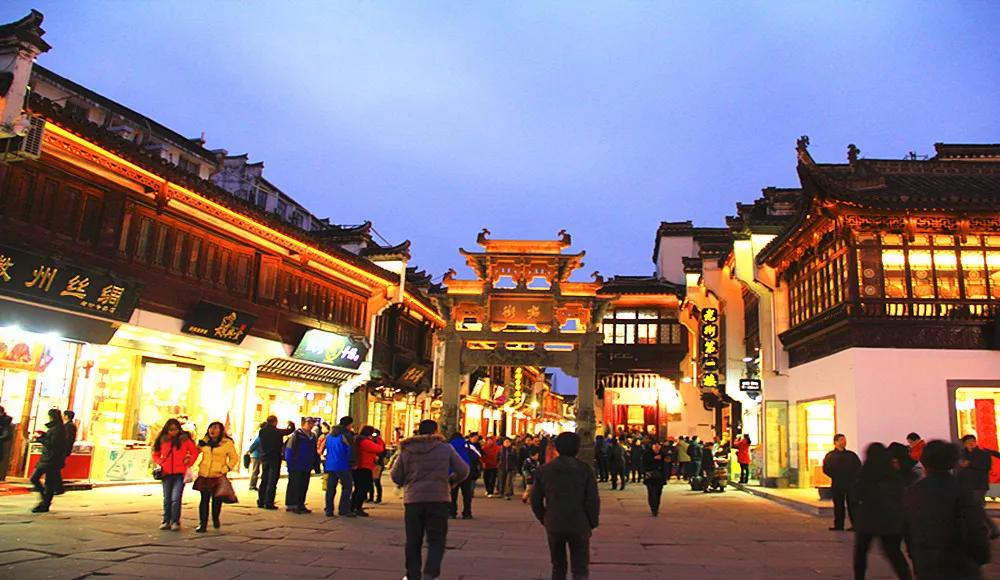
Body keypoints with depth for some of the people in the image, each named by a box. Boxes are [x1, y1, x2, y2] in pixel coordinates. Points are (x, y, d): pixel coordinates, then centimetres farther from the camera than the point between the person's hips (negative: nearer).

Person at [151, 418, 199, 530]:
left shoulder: (184, 439, -2)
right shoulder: (162, 440, 4)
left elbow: (195, 452, 5)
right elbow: (155, 454, 18)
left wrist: (189, 463, -2)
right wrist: (160, 463, 3)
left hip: (180, 473, -3)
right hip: (166, 474, 3)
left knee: (176, 499, -9)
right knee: (167, 499, 12)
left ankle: (175, 522, 2)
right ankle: (166, 521, 23)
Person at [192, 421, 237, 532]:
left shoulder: (227, 443, -3)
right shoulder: (204, 442, 10)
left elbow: (234, 458, 0)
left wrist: (226, 469, -9)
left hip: (218, 476, -3)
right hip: (204, 476, 3)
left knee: (217, 500, 5)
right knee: (204, 500, 1)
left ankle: (215, 519, 28)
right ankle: (202, 524, 5)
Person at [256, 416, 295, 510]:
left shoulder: (261, 431, 0)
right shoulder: (277, 432, -14)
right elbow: (290, 430, -5)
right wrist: (291, 424, 15)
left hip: (264, 458, 6)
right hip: (274, 459, -6)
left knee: (264, 480, 15)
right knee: (272, 482, -1)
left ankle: (261, 501, 18)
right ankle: (269, 503, -1)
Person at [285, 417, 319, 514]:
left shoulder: (313, 436, 11)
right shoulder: (296, 434, -10)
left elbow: (315, 451, 17)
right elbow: (288, 450, -12)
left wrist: (315, 464, 12)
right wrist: (290, 464, -16)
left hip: (307, 467, 7)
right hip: (296, 466, -7)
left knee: (304, 486, 10)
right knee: (294, 486, -1)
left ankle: (300, 505, 19)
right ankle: (290, 505, 7)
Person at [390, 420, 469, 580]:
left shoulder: (406, 450, 3)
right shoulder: (445, 448, 0)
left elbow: (395, 476, 4)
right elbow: (463, 470, 1)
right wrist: (450, 481, 18)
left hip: (413, 500, 2)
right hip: (439, 499, -1)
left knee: (413, 541, 14)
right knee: (436, 540, 6)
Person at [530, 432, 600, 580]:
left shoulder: (544, 470, 0)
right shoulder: (585, 470, -8)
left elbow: (535, 500, 2)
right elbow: (593, 500, -9)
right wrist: (592, 523, 4)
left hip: (553, 525, 3)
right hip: (579, 526, -2)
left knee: (558, 567, 18)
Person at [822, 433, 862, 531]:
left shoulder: (851, 455, 11)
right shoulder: (830, 456, 6)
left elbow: (858, 467, 7)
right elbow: (826, 469, -1)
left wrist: (853, 477, -4)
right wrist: (836, 477, -6)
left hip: (851, 484, 0)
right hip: (837, 484, 0)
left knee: (852, 504, -4)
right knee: (838, 505, 3)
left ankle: (855, 525, 0)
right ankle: (838, 525, 9)